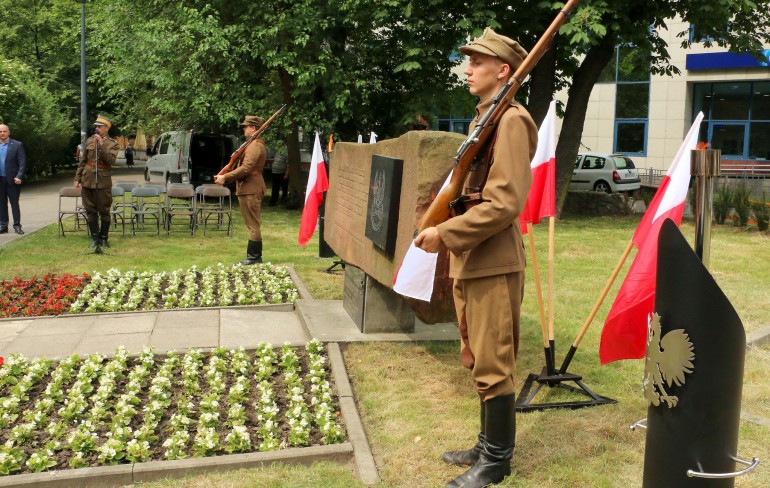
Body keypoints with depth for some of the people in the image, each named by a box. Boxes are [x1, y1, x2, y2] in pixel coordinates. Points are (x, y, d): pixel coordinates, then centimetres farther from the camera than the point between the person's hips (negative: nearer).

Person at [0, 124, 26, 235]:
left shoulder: (17, 145, -2)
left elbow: (22, 162, -6)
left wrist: (19, 177, -15)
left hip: (12, 180, -3)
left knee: (14, 203, 0)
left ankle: (17, 226, 5)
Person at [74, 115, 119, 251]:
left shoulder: (112, 143, 1)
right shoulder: (89, 141, 11)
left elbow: (111, 160, -15)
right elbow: (82, 161, 15)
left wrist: (101, 145, -20)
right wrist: (77, 178, 13)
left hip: (103, 182, -3)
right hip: (88, 180, 4)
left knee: (104, 211, 2)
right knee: (90, 211, 5)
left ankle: (104, 238, 13)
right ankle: (95, 239, 13)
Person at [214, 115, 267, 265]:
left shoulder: (255, 145, -14)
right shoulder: (252, 143, 20)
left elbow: (245, 168, -22)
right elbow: (242, 165, 21)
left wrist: (225, 177, -17)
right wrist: (224, 176, 10)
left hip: (250, 190, -11)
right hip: (249, 189, 11)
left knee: (252, 225, -6)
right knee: (252, 225, 13)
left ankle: (253, 257, -2)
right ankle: (255, 256, 19)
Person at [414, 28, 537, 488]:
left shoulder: (511, 120, -13)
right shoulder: (483, 119, 16)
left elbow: (505, 202, -22)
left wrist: (445, 234, -18)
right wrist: (445, 230, 11)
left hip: (494, 265, -10)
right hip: (470, 262, 10)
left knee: (493, 367, 1)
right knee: (479, 362, 18)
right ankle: (488, 445, 32)